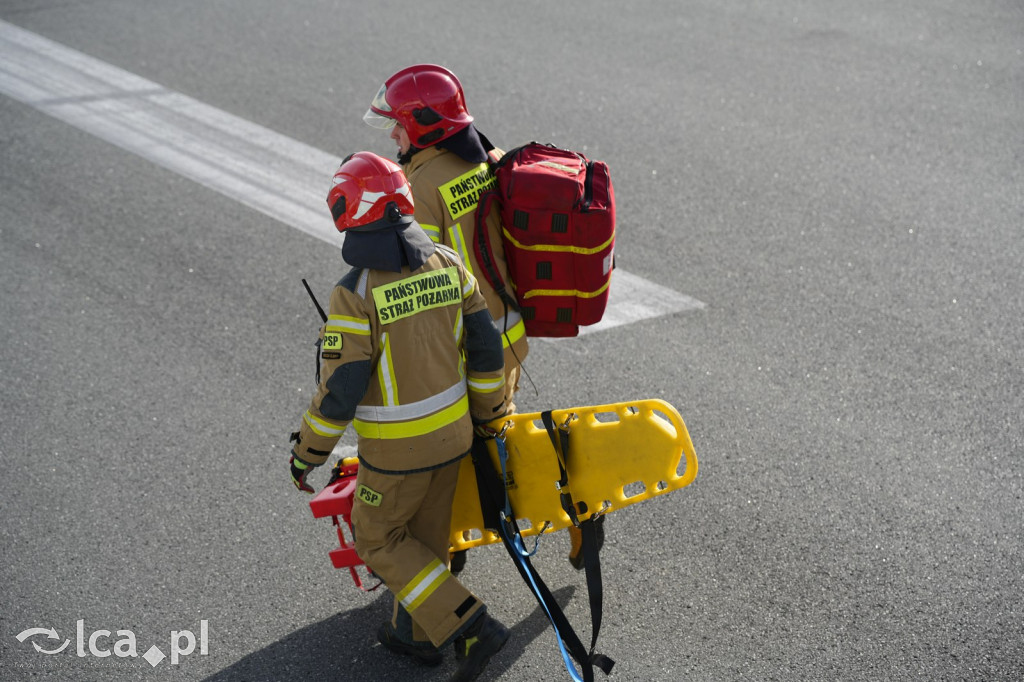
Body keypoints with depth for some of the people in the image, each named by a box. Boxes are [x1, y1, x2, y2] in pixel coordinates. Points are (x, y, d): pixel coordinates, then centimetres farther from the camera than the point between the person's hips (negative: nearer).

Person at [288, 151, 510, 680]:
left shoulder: (355, 294, -24)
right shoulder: (448, 265, -6)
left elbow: (339, 393, -20)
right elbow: (485, 349, 2)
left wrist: (306, 454, -5)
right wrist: (490, 414, 17)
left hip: (397, 450, -6)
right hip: (454, 432, 6)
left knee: (378, 539, 14)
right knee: (425, 532, 22)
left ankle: (470, 627, 7)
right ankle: (416, 634, 39)